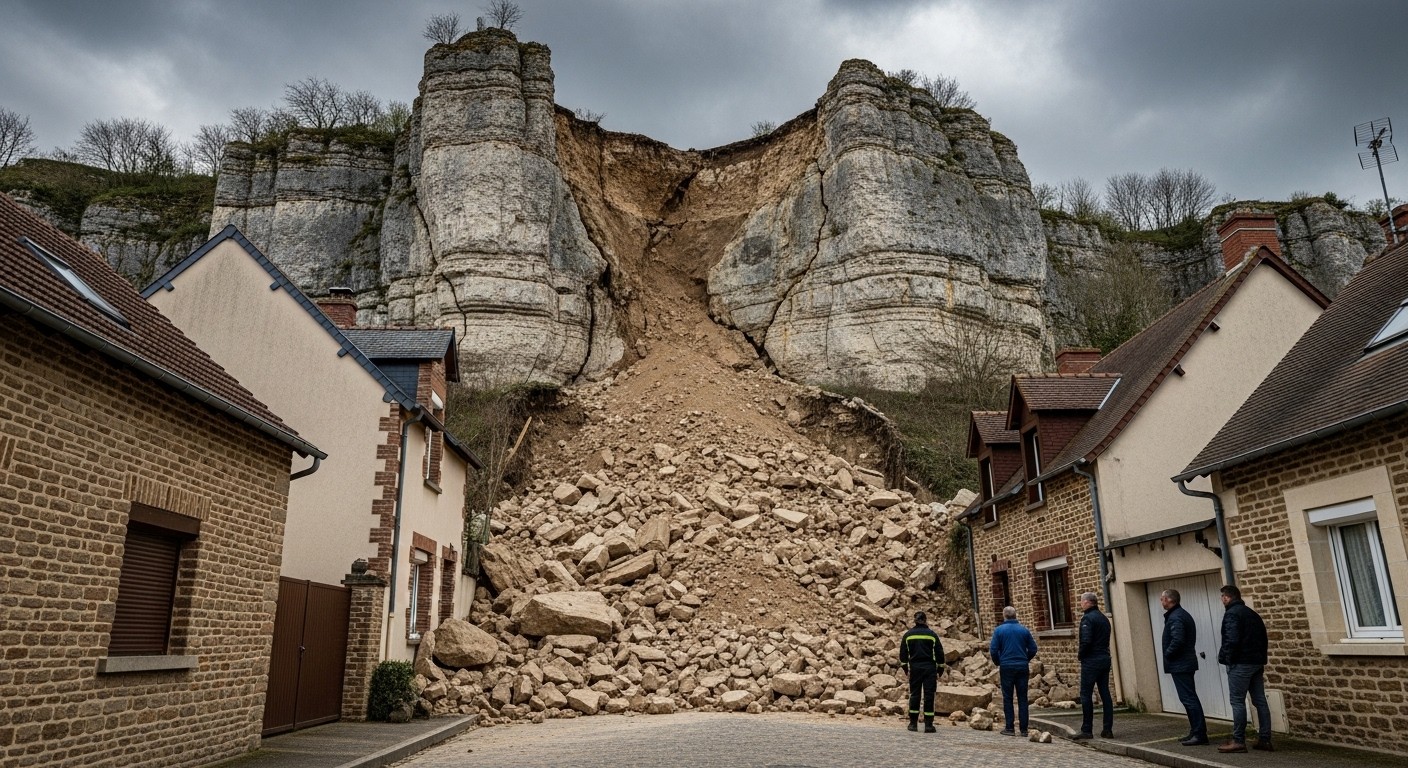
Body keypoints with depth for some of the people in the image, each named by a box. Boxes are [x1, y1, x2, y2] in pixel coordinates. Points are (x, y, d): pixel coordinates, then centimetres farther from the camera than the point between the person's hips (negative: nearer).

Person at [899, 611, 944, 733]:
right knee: (929, 695, 2)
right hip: (930, 668, -1)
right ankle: (928, 725, 0)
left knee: (914, 694, 7)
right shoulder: (932, 635, 1)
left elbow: (903, 654, 5)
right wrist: (939, 671, 9)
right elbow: (940, 654, 2)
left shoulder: (908, 635, 5)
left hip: (914, 668, 1)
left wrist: (906, 670, 13)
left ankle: (913, 723, 9)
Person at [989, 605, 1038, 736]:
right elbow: (1033, 649, 3)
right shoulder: (1024, 630, 2)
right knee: (1022, 698, 7)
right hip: (1022, 668, 2)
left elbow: (993, 650, -7)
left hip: (1006, 668, -2)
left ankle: (1009, 728, 5)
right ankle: (1024, 729, 8)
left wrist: (998, 663, 10)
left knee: (1007, 698, 5)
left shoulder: (999, 630, -4)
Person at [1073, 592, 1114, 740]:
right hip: (1105, 659, 8)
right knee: (1105, 694, 9)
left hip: (1091, 661, -8)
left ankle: (1086, 730, 0)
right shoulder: (1104, 618, 14)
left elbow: (1086, 641, -22)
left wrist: (1080, 655, -5)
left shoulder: (1087, 618, -13)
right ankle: (1107, 729, 11)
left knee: (1086, 695, -2)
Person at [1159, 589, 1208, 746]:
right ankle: (1195, 732, 19)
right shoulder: (1182, 614, 16)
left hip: (1180, 665, -11)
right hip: (1186, 663, 11)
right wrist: (1169, 654, 14)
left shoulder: (1175, 618, -17)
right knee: (1189, 698, 14)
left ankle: (1200, 734, -6)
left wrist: (1167, 654, -13)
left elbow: (1178, 640, -27)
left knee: (1189, 699, -8)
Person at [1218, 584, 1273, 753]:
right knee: (1260, 701, 9)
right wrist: (1261, 658, 19)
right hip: (1257, 662, 9)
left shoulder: (1232, 613, -11)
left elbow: (1232, 640, -21)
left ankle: (1238, 741, -5)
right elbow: (1263, 638, 18)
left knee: (1238, 702, -5)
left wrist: (1225, 658, -9)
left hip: (1240, 663, -9)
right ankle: (1265, 740, 11)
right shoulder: (1252, 613, 16)